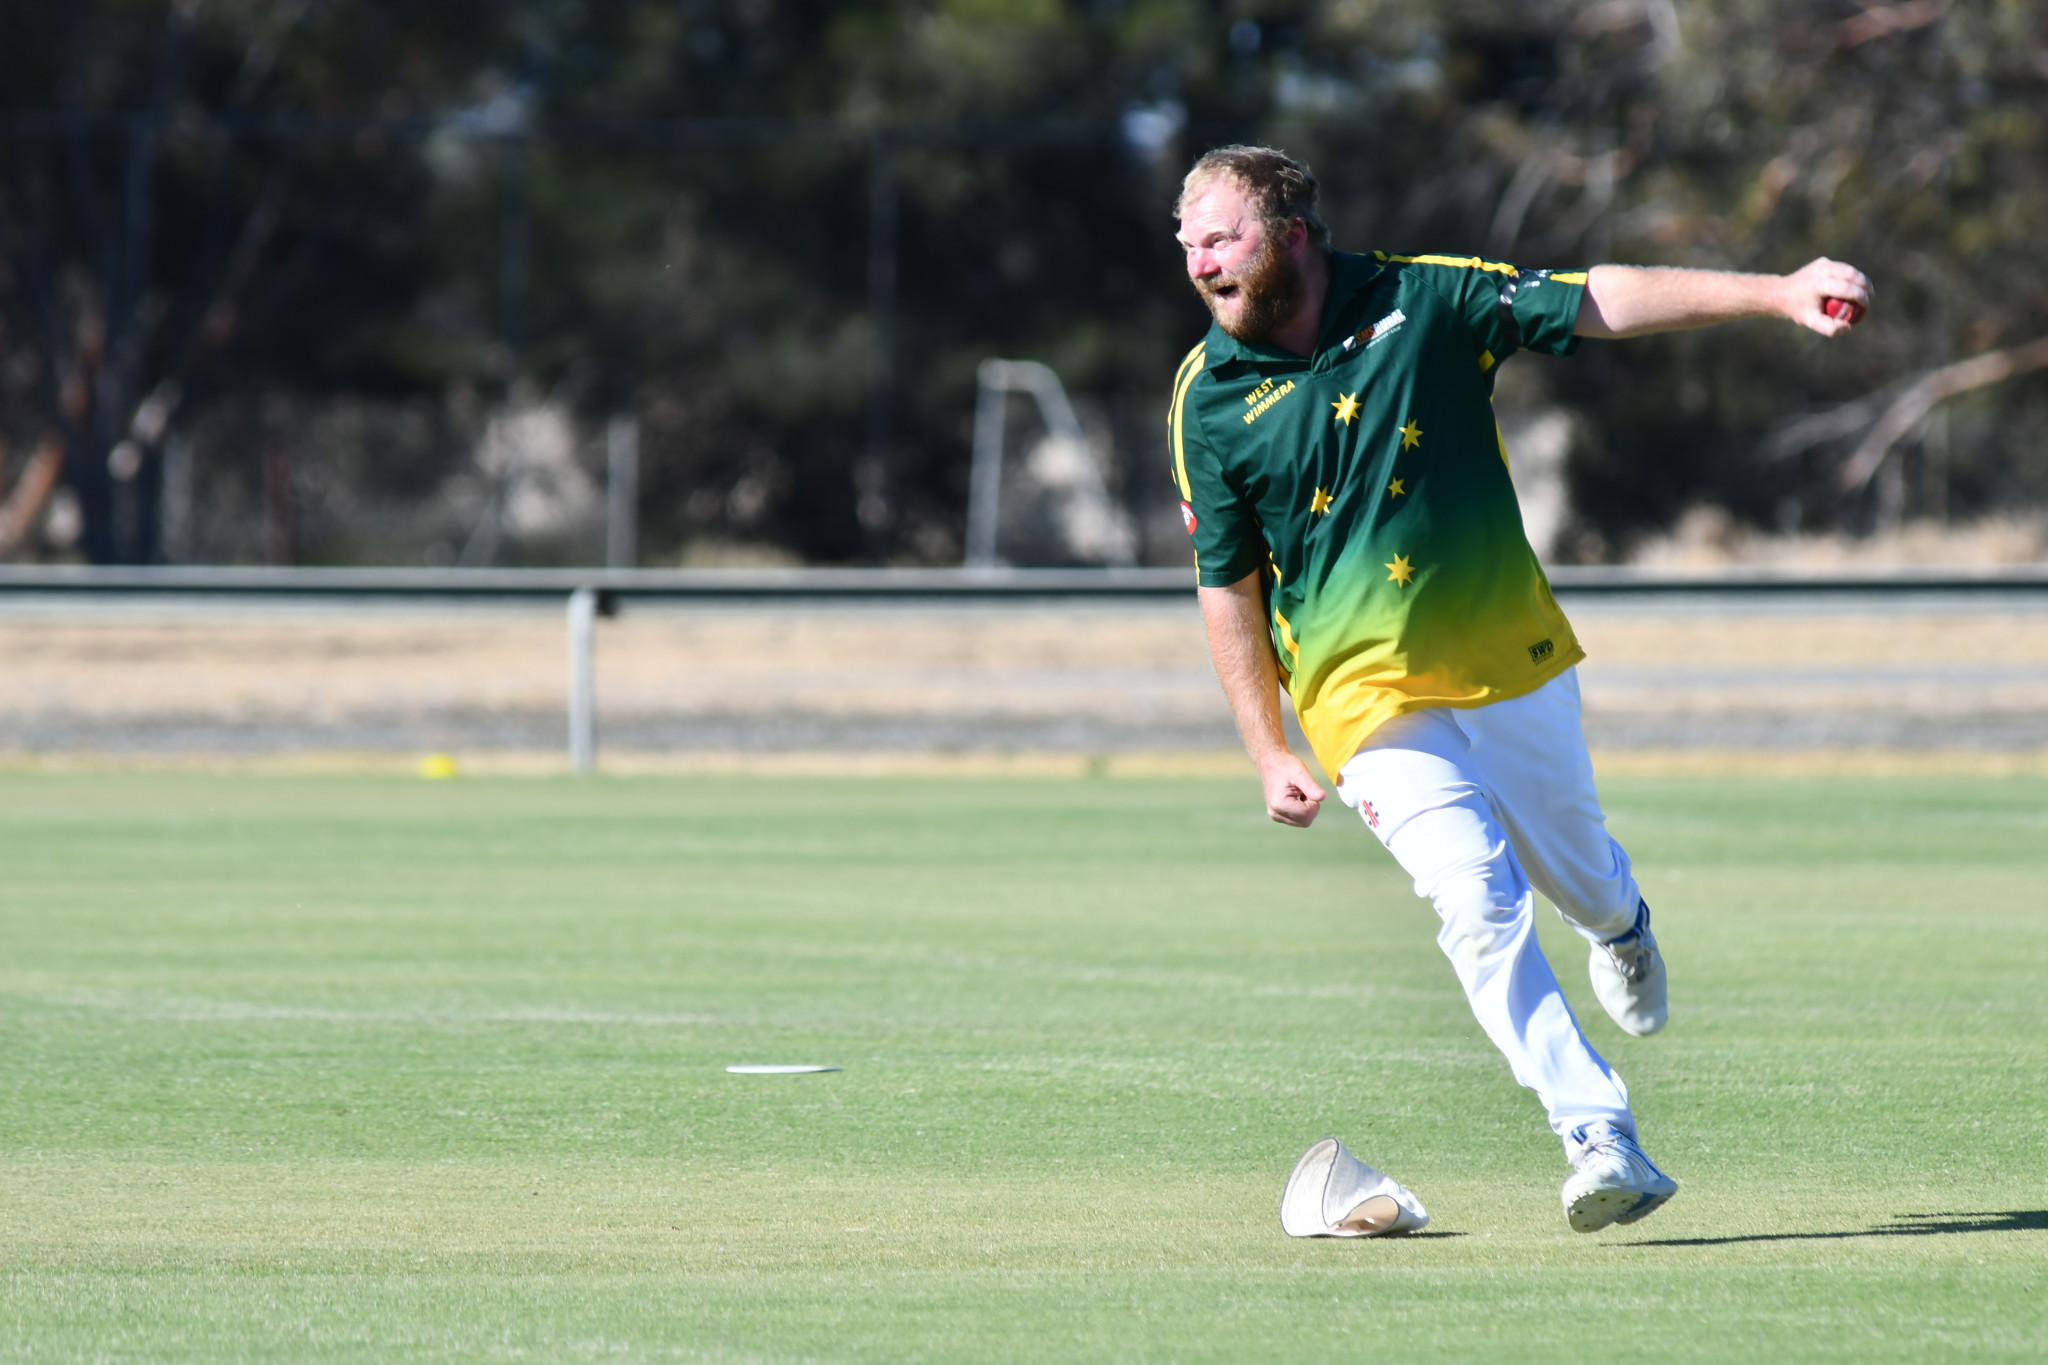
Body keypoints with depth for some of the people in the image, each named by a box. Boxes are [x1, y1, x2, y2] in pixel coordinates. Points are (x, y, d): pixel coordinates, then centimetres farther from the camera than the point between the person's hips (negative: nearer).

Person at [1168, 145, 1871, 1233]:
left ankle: (1621, 929, 52)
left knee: (1577, 876, 14)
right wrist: (1269, 756, -1)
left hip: (1515, 665, 1)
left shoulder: (1423, 303, -4)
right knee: (1476, 903, -17)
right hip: (1369, 695, -1)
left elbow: (1598, 303, -5)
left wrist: (1779, 294, -15)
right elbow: (1228, 588, 4)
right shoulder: (1209, 398, -3)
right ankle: (1598, 1138, -17)